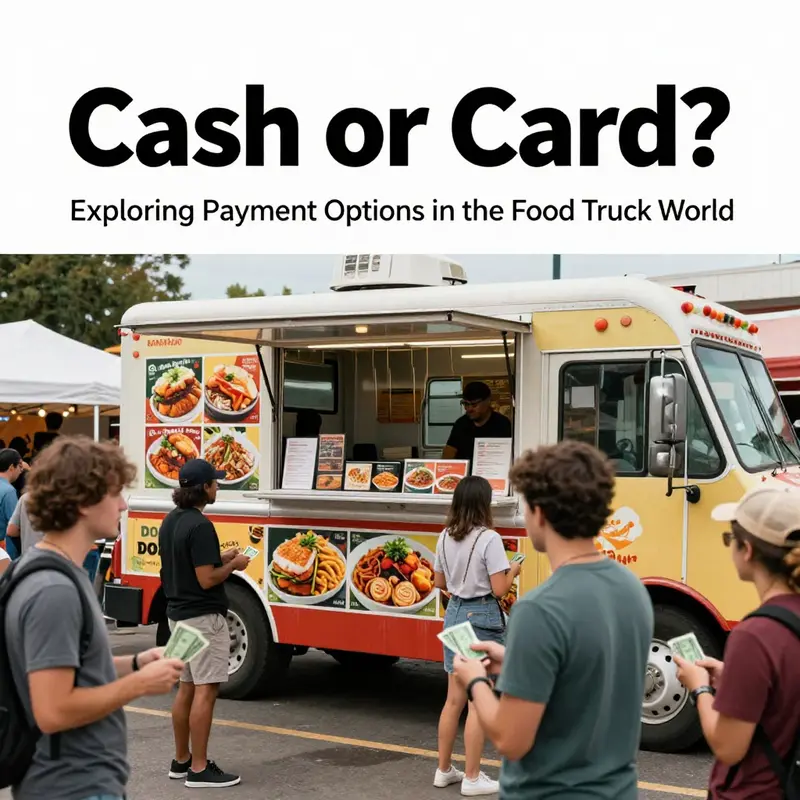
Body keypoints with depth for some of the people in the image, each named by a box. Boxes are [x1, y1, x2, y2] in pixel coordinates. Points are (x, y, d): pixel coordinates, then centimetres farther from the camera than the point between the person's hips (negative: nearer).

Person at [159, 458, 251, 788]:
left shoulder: (171, 521, 9)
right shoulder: (200, 525, -21)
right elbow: (207, 579, -23)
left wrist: (219, 557, 15)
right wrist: (234, 565, -7)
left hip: (179, 613, 10)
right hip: (203, 616, -10)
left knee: (187, 687, 15)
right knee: (205, 690, -5)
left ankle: (181, 760, 21)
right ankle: (199, 769, -2)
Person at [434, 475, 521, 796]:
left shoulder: (445, 537, 4)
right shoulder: (489, 539, -16)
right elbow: (499, 589, -17)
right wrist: (513, 571, 1)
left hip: (454, 614, 7)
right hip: (482, 618, -7)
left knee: (454, 699, 16)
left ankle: (444, 770, 24)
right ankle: (472, 779, 7)